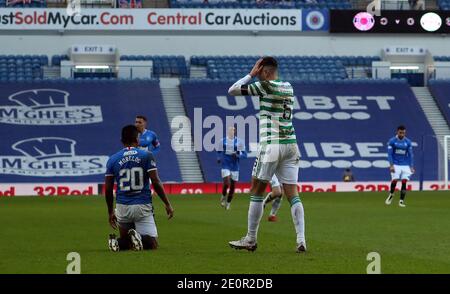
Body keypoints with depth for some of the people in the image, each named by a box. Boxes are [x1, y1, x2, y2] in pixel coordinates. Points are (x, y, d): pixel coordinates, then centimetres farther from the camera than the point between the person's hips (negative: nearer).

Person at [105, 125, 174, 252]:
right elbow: (156, 183, -9)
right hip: (143, 206, -3)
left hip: (122, 208, 3)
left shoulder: (113, 160, 5)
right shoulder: (147, 156, -2)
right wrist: (167, 204, -1)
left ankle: (120, 243, -15)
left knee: (125, 240, 21)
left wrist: (110, 212, 17)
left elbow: (108, 189, 6)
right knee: (152, 244, 3)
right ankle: (139, 237, -30)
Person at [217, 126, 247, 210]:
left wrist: (237, 156, -18)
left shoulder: (239, 142, 0)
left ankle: (228, 203, 22)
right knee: (226, 183, -18)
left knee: (232, 186, 5)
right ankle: (223, 197, 10)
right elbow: (219, 152, 14)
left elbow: (244, 154, 1)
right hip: (225, 165, -1)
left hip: (235, 166, 1)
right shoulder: (223, 141, 3)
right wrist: (219, 158, -7)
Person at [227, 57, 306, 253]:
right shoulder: (288, 87, 12)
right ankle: (301, 240, -8)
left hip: (271, 145, -6)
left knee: (256, 192, 6)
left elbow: (232, 91, -3)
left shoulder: (265, 86, -8)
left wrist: (251, 74, 4)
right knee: (293, 194, 2)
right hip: (290, 144, 6)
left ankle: (251, 240, 10)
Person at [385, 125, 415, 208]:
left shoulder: (408, 142, 6)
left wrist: (411, 167, 2)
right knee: (394, 180, -13)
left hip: (405, 165, 2)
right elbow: (389, 154, -3)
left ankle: (401, 201, -1)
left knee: (404, 182, -7)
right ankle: (391, 195, 16)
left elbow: (410, 155, 8)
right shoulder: (392, 141, -1)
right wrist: (391, 165, -13)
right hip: (395, 165, -2)